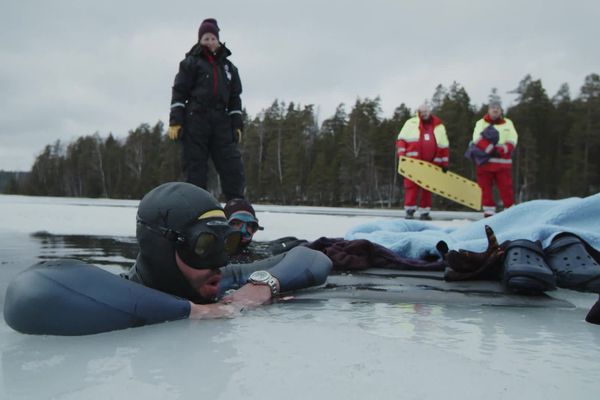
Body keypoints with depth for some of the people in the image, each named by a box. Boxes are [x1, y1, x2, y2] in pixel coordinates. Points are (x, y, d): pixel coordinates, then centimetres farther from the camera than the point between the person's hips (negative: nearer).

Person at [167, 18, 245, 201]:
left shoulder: (228, 66, 19)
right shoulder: (191, 62, 5)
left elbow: (235, 97, 19)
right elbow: (179, 92, -1)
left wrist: (237, 125, 10)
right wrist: (175, 121, -10)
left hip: (221, 122, 4)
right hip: (195, 121, -4)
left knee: (233, 165, -3)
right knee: (195, 167, -3)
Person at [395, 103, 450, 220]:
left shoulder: (439, 126, 13)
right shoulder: (411, 123, 6)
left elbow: (444, 146, 15)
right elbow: (401, 140, 3)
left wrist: (444, 163, 11)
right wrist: (402, 155, -10)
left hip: (431, 163, 2)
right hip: (413, 161, -2)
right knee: (411, 185, -7)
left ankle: (424, 211, 11)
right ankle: (410, 210, -3)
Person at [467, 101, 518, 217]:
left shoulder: (508, 123, 13)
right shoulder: (481, 123, 9)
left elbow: (512, 141, 1)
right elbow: (477, 139, -7)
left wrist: (502, 150, -18)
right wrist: (491, 149, -20)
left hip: (503, 162, 0)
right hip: (484, 161, 0)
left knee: (506, 188, -3)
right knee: (485, 188, 2)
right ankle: (488, 213, 10)